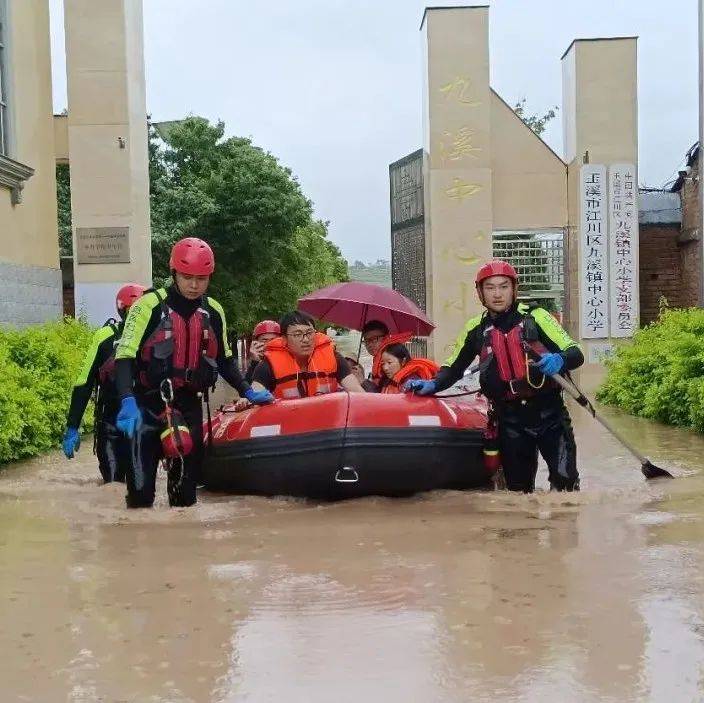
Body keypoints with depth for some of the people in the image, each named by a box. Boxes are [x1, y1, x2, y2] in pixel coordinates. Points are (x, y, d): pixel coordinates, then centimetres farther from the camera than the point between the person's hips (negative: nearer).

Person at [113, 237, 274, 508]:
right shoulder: (150, 305, -11)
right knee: (142, 485, -9)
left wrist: (247, 392, 9)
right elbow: (124, 357, -16)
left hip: (190, 404, 5)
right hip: (149, 403, -4)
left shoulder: (214, 312, 6)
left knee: (188, 478, 11)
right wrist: (127, 401, -30)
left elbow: (224, 359, 19)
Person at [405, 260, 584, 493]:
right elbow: (454, 367, 15)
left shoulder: (535, 316, -3)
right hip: (510, 419, 3)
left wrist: (559, 360, -29)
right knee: (518, 488, 9)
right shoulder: (476, 329, 6)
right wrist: (433, 384, -6)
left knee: (565, 481, -9)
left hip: (549, 412, -2)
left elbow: (575, 354, -6)